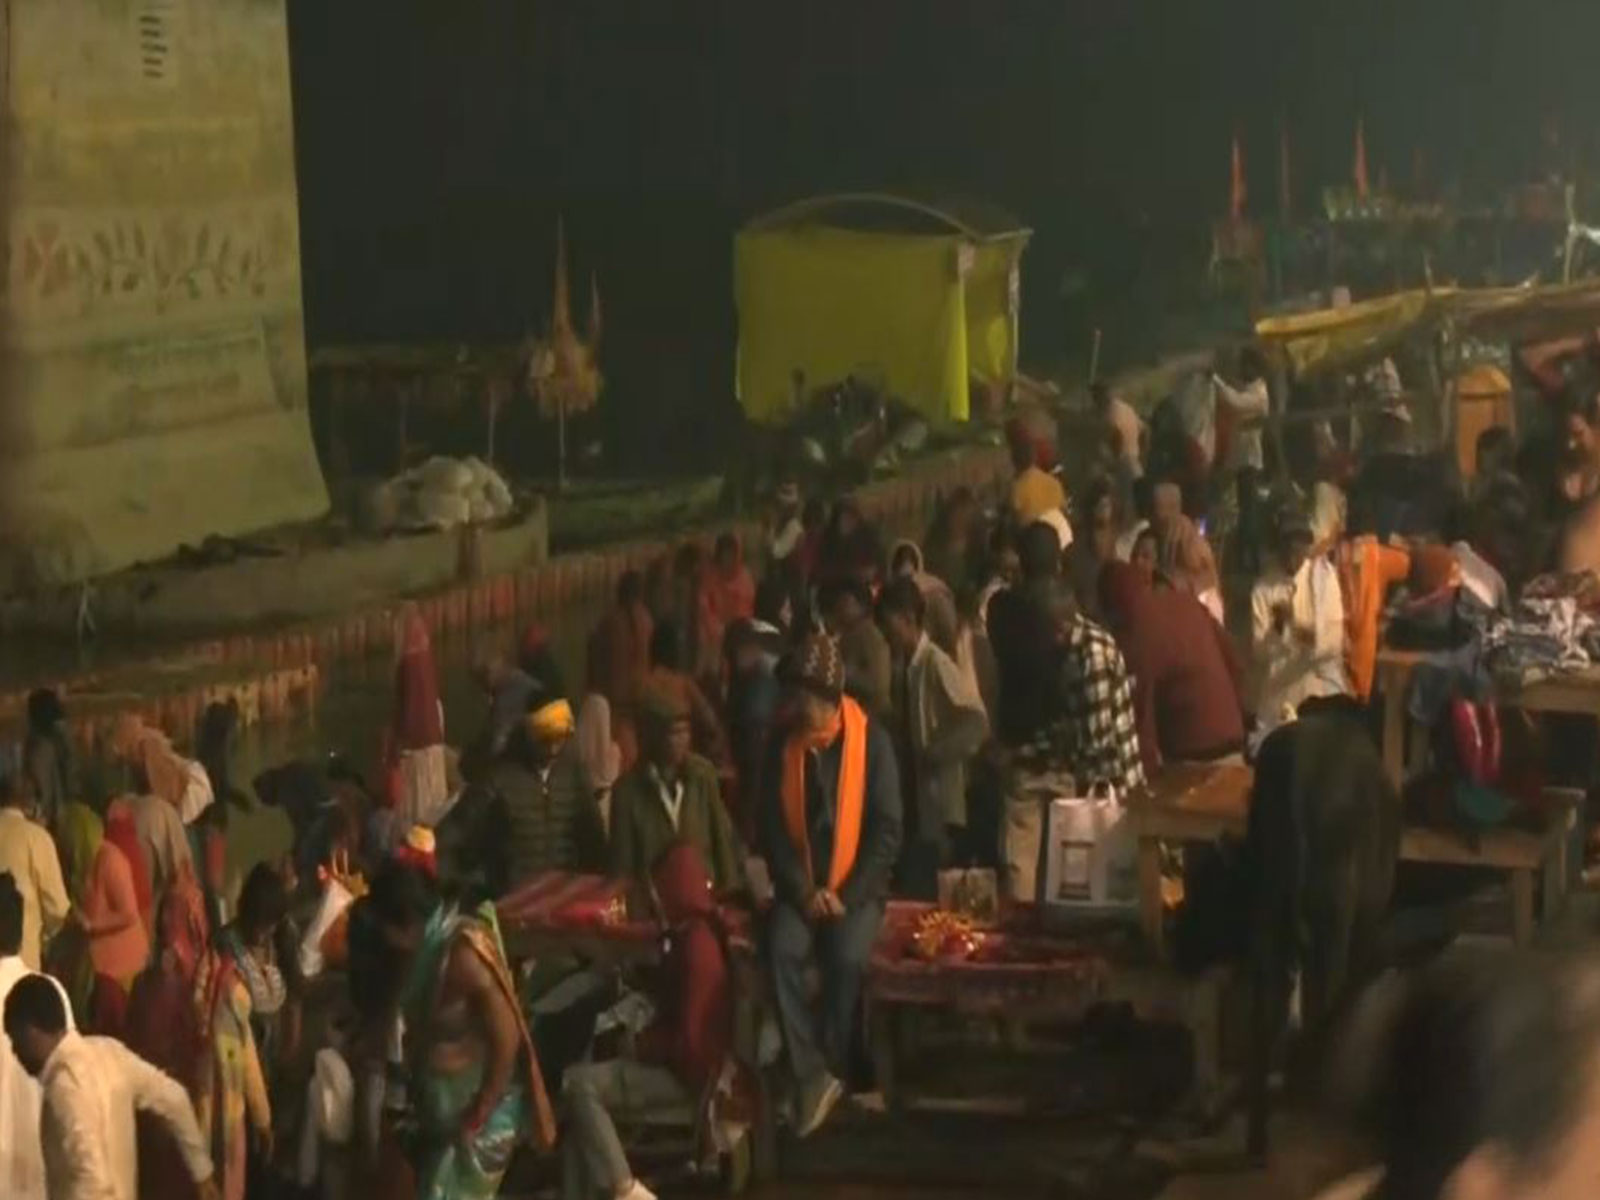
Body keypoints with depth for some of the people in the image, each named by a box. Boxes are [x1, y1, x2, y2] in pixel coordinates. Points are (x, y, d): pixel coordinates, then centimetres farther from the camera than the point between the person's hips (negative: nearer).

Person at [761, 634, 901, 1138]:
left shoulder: (871, 741, -5)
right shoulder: (783, 745, 3)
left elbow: (887, 830, -7)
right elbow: (772, 827, 3)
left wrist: (847, 896, -14)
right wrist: (803, 891, -9)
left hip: (856, 888, -2)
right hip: (800, 888, 2)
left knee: (848, 958, -30)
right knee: (784, 951, -28)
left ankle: (828, 1071, -12)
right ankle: (812, 1076, -24)